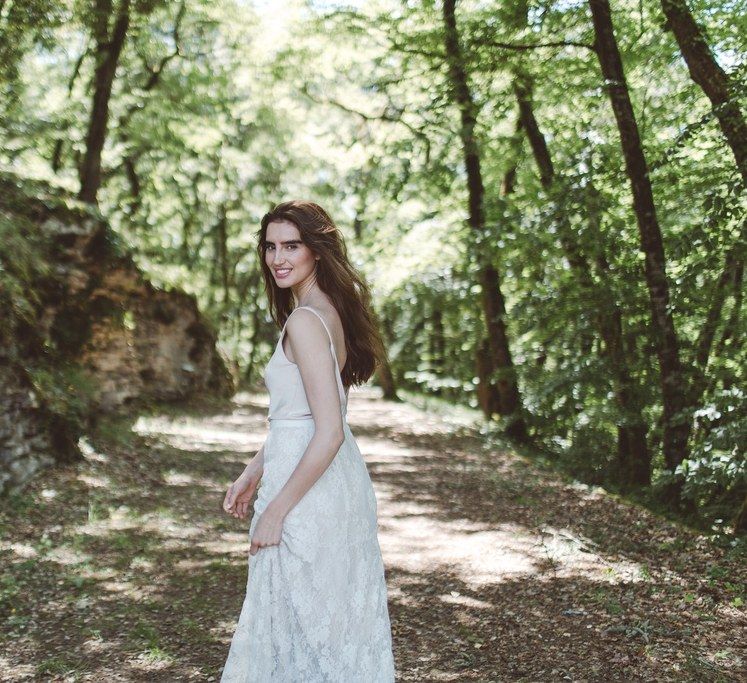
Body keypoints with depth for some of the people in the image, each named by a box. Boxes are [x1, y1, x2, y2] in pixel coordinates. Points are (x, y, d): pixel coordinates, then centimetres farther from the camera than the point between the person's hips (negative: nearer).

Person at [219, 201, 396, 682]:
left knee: (300, 626, 5)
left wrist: (276, 511, -17)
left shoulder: (304, 321, -18)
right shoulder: (332, 312, 10)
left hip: (309, 496, -9)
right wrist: (252, 475, 21)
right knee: (337, 624, 19)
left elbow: (329, 433, -23)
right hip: (344, 482, 9)